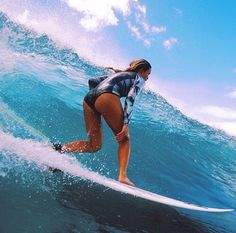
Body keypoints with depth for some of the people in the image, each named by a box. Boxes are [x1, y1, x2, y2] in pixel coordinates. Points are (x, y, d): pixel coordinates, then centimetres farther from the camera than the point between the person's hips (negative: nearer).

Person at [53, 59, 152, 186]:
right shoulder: (139, 78, 19)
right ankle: (122, 176, -8)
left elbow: (91, 81, 29)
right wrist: (126, 124, -8)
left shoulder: (117, 74, 38)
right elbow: (130, 99, -1)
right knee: (124, 139, 6)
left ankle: (57, 148, 0)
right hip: (107, 97, -7)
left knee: (94, 145, 11)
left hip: (88, 99, 7)